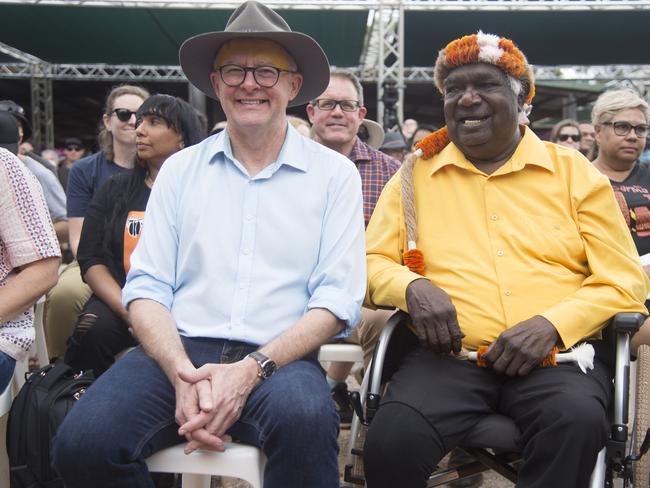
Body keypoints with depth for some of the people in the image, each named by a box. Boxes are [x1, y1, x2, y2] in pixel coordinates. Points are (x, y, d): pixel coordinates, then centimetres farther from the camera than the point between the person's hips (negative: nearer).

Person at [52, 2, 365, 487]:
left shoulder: (334, 174, 6)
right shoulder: (180, 169, 12)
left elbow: (337, 299, -1)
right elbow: (147, 286, 5)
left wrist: (251, 370, -16)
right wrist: (183, 373, -14)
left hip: (279, 358, -2)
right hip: (179, 352, 3)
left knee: (304, 417, -36)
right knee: (83, 442, -24)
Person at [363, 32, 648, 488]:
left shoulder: (574, 171, 11)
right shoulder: (415, 174, 14)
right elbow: (373, 262, 13)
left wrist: (552, 324, -12)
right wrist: (412, 287, -11)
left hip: (556, 356, 0)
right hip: (449, 355, 0)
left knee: (577, 423, -34)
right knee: (391, 442, -30)